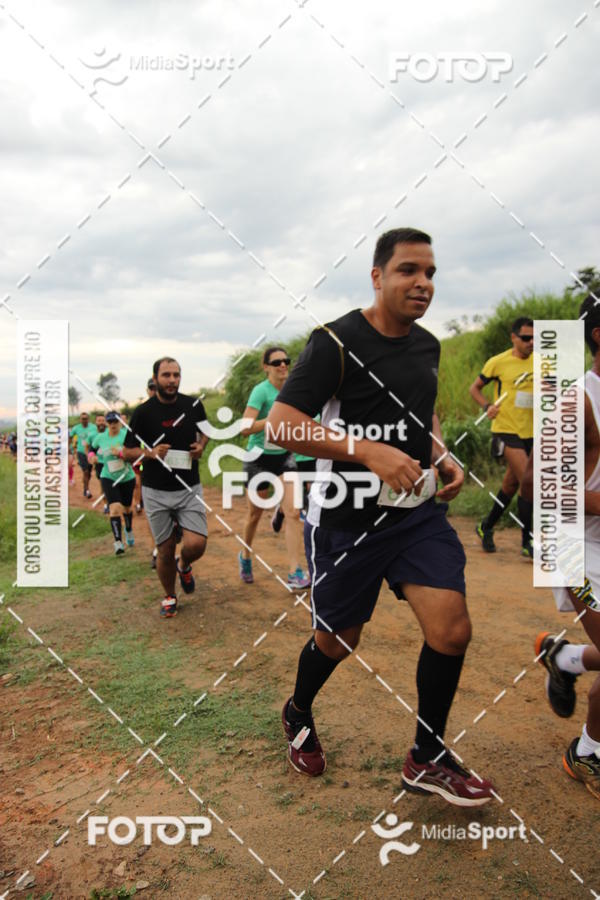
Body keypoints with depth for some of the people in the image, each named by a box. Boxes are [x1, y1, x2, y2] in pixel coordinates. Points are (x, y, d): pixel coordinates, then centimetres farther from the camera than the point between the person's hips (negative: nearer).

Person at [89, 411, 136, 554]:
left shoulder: (126, 435, -12)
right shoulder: (100, 437, -3)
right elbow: (92, 446, 18)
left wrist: (120, 453, -35)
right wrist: (92, 455, -1)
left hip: (127, 477, 0)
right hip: (108, 478, 0)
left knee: (126, 508, 17)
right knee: (115, 508, -18)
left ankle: (129, 530, 48)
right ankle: (118, 542, -17)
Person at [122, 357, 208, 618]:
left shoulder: (193, 405, 0)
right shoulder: (144, 412, -6)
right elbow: (127, 452, 1)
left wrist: (201, 445, -2)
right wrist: (151, 453, -19)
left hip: (189, 488, 1)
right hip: (156, 492, -1)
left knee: (196, 545, -13)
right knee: (165, 550, 6)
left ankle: (184, 565, 24)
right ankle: (169, 597, 32)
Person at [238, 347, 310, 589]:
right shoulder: (261, 391, -16)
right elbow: (246, 428, -27)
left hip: (284, 456, 4)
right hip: (259, 458, -4)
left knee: (293, 512, -9)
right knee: (255, 514, 11)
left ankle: (295, 573, -8)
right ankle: (245, 557, 38)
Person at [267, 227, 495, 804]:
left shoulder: (427, 344, 9)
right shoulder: (336, 342, -14)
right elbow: (282, 422, -21)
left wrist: (442, 455, 6)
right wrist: (369, 451, -29)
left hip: (418, 511, 6)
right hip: (346, 519, -5)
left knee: (452, 630, -5)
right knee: (337, 641, 11)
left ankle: (427, 760, 19)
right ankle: (298, 716, 46)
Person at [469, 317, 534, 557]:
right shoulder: (498, 362, -5)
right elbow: (474, 388, 4)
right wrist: (487, 406, -13)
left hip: (530, 432, 6)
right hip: (506, 430, -6)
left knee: (511, 484, 14)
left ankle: (486, 527, 33)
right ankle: (527, 542, -5)